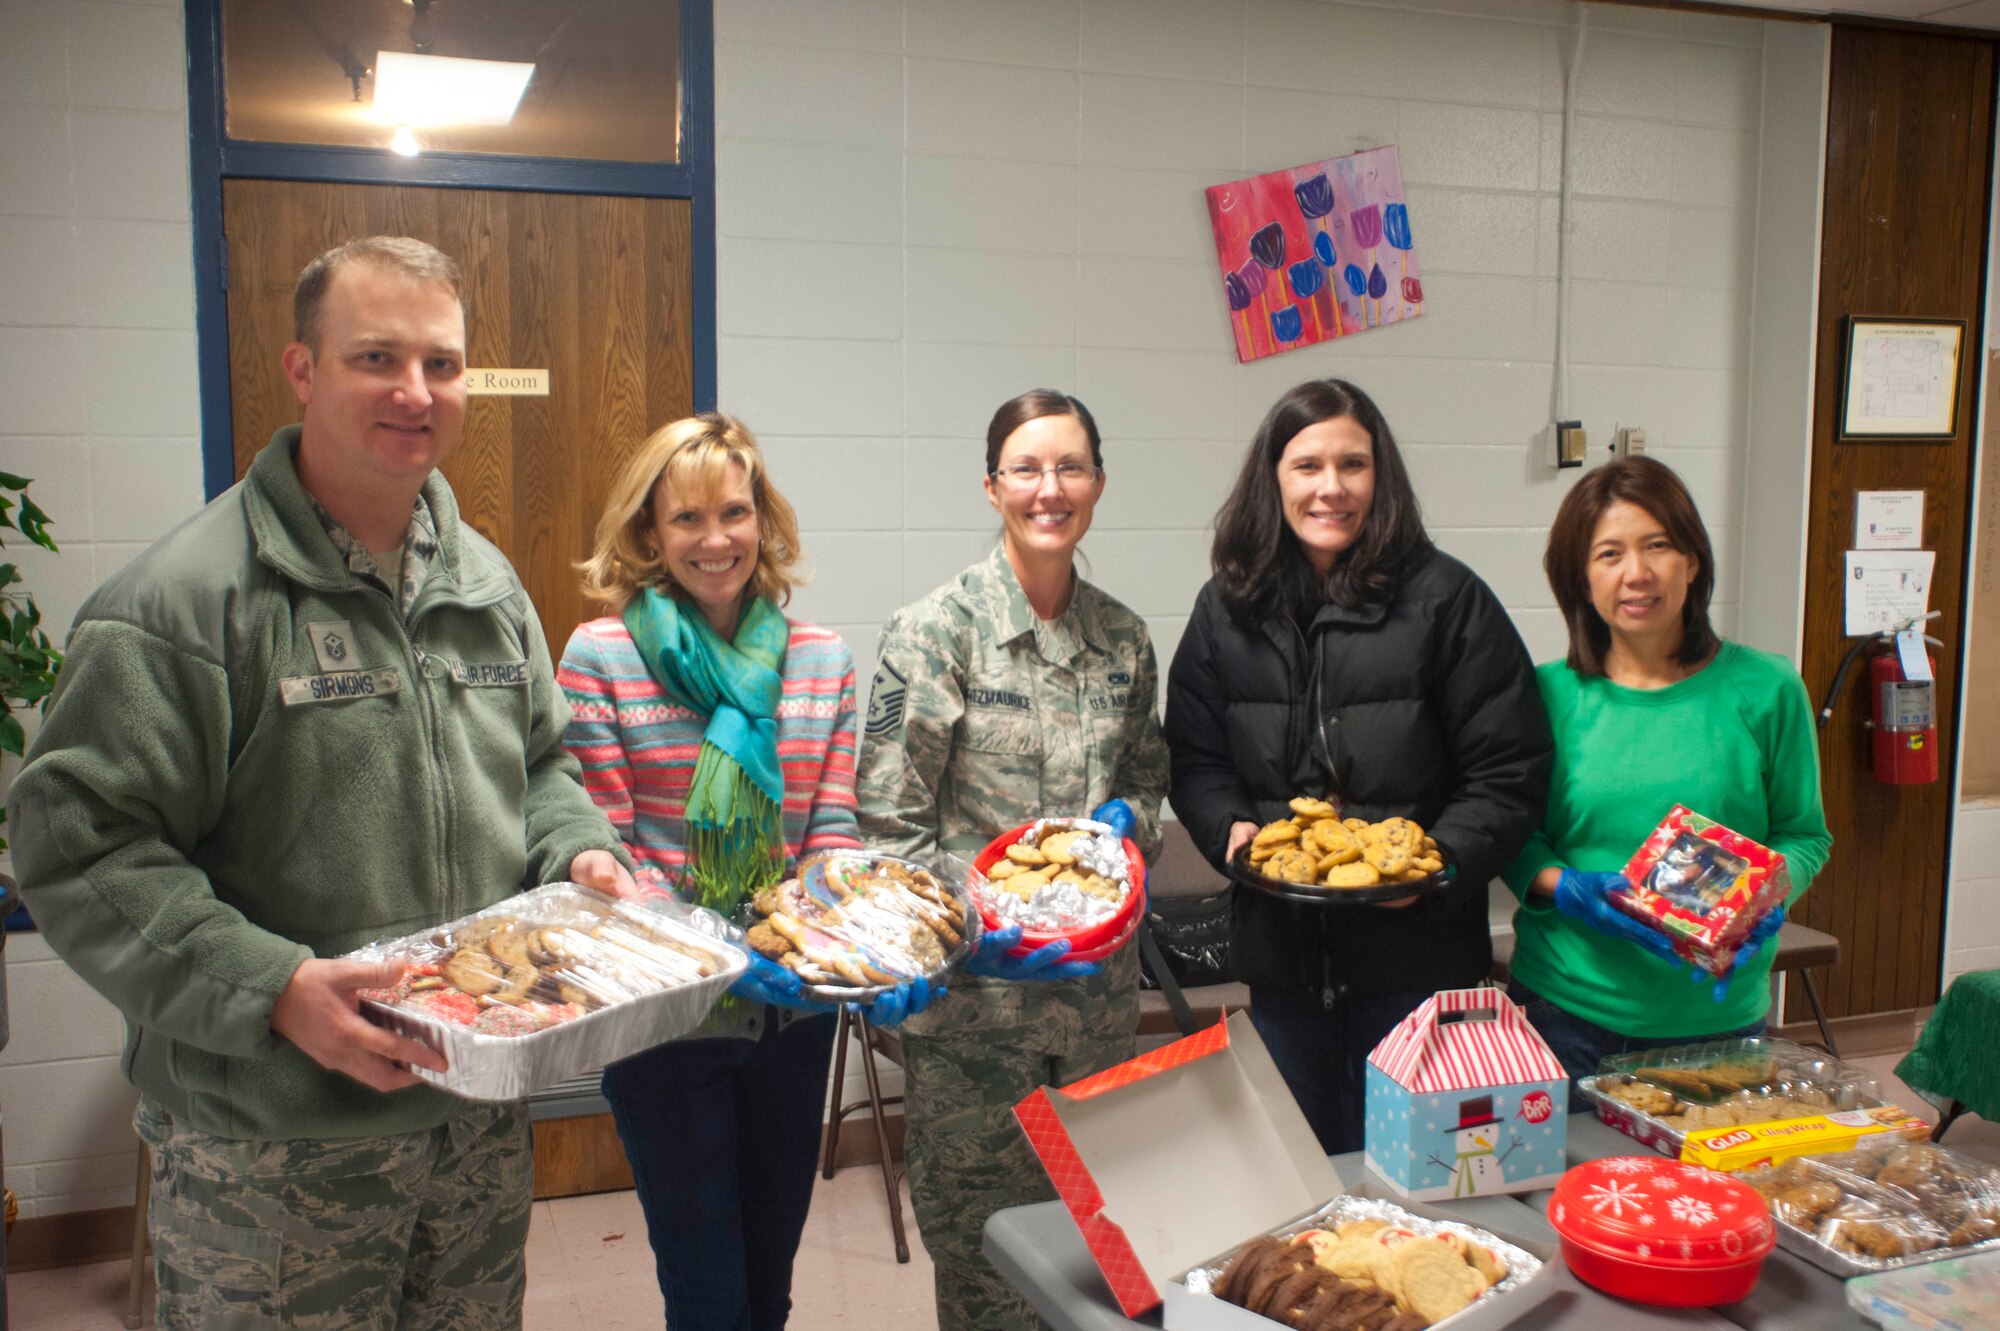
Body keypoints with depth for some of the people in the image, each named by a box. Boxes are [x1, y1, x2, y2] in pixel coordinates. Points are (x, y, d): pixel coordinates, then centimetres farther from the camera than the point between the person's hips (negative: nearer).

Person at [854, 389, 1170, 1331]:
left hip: (1099, 989, 5)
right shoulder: (934, 632, -9)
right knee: (986, 1253, 7)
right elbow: (890, 822, -10)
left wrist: (1129, 821, -4)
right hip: (974, 997, -4)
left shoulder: (1124, 639, 7)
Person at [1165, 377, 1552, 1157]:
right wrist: (1231, 829, -10)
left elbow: (1509, 775, -6)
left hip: (1415, 953, -3)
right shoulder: (1228, 608, 5)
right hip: (1280, 949, 3)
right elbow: (1194, 762, 9)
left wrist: (1441, 859, -20)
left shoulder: (1444, 599, -6)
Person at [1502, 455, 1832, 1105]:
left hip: (1716, 1013, 0)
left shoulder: (1765, 691, -1)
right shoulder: (1550, 694, -2)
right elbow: (1512, 838, 4)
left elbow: (1804, 834, 6)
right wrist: (1568, 889, -15)